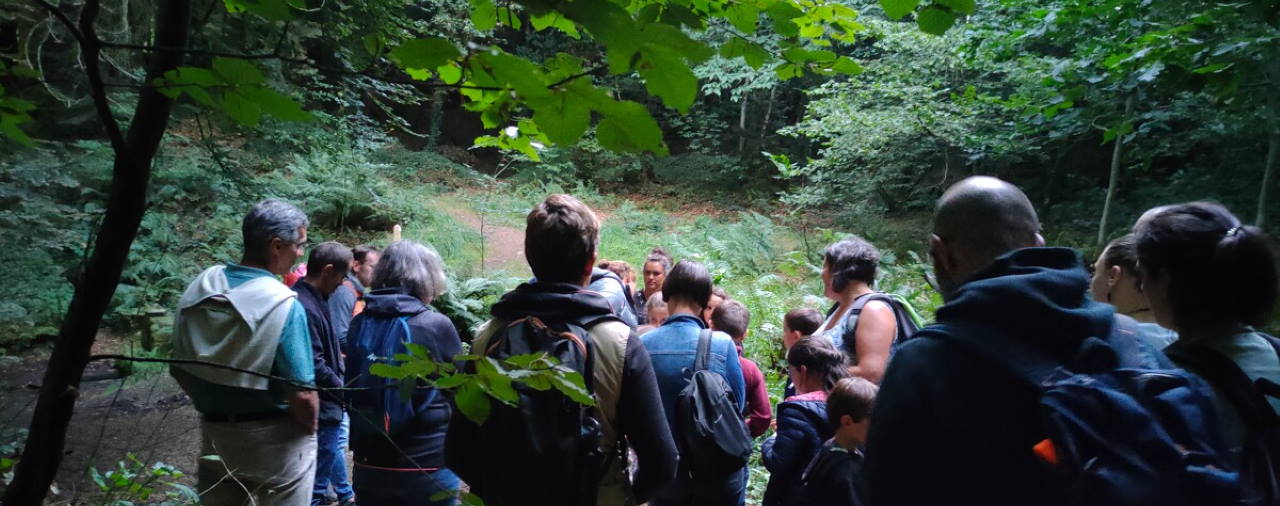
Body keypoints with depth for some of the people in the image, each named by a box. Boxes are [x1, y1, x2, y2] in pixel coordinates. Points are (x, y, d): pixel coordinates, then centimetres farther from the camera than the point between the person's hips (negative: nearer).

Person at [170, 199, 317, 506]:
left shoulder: (197, 290, -3)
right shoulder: (283, 304, -22)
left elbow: (179, 370, 6)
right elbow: (301, 394, -22)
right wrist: (309, 430, -3)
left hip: (213, 435, 5)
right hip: (275, 442, -5)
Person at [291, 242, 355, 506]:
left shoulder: (314, 298, 4)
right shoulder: (304, 307, -28)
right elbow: (315, 367, -26)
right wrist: (345, 391, -15)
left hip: (328, 401, 11)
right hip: (321, 405, -11)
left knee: (334, 444, 27)